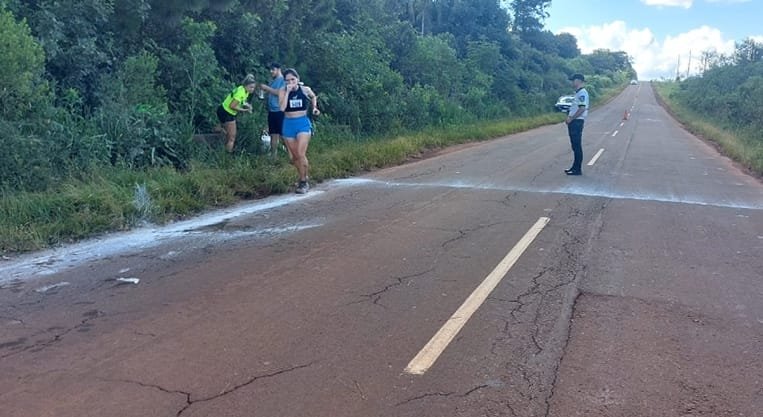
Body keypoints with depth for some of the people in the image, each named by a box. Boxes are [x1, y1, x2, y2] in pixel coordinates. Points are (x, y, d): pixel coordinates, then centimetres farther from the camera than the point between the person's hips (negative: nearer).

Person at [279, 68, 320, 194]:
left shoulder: (305, 89, -1)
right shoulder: (283, 91, -3)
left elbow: (314, 97, 23)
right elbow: (282, 108, -19)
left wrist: (314, 107, 6)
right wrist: (288, 92, -19)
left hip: (303, 123, -2)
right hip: (288, 124, 2)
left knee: (301, 154, -14)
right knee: (294, 156, 10)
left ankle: (303, 183, -4)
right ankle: (303, 178, 28)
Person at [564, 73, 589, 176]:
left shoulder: (582, 93, -14)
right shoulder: (578, 93, 18)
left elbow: (582, 108, -22)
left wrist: (571, 118, -18)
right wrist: (569, 117, 11)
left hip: (577, 122, -10)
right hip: (573, 122, 10)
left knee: (577, 146, -7)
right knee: (575, 146, 15)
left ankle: (578, 169, -3)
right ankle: (575, 167, 22)